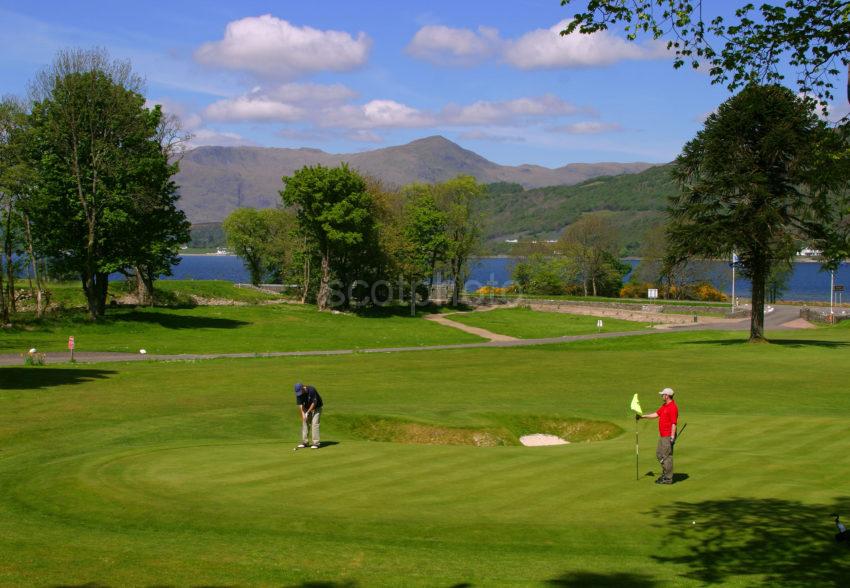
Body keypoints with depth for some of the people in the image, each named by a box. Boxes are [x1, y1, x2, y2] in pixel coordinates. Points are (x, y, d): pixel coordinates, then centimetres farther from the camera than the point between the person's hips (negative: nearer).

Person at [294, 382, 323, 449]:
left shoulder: (311, 390, -30)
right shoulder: (298, 394, -13)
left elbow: (314, 403, -25)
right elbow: (300, 404, -11)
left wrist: (307, 412, -21)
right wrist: (303, 414, -22)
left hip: (316, 408, -5)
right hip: (307, 408, 5)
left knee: (314, 424, -15)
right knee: (305, 423, -2)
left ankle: (315, 443, -14)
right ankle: (304, 442, 4)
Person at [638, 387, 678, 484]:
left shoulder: (673, 407, -18)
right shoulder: (664, 405, 13)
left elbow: (674, 423, -22)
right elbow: (656, 414, 23)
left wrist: (672, 437, -24)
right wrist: (643, 416, 20)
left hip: (668, 436, -10)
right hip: (662, 435, 10)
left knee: (667, 456, -5)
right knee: (659, 454, 16)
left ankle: (668, 478, 2)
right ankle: (664, 474, 26)